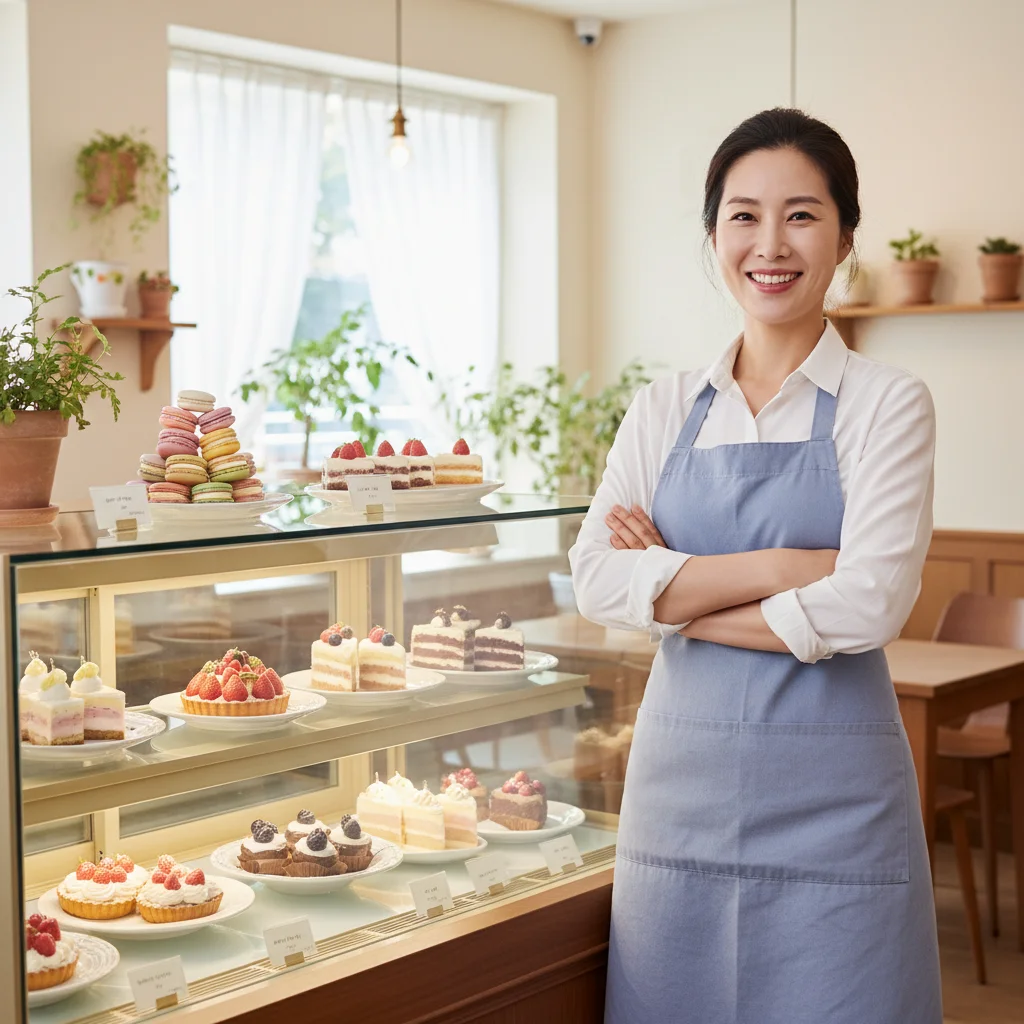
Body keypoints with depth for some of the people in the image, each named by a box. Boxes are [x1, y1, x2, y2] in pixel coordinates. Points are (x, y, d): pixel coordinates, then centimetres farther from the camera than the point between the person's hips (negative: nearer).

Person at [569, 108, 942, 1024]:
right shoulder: (664, 410, 7)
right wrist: (778, 567, -14)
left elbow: (866, 606, -15)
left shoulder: (887, 405, -3)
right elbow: (598, 579, -5)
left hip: (827, 801, -3)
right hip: (680, 785, 3)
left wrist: (675, 589, -9)